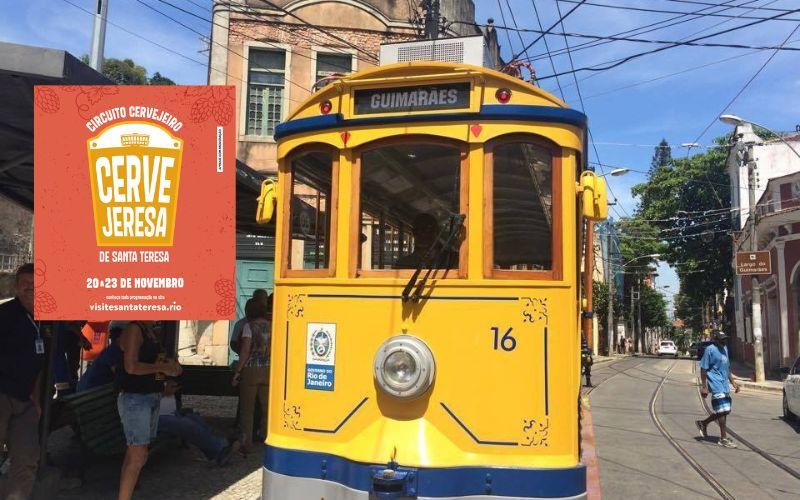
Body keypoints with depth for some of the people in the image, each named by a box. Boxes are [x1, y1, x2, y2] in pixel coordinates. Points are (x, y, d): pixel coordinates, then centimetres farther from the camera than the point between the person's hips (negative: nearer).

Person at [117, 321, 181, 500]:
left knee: (133, 454, 14)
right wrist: (164, 367, -15)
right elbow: (131, 367, -22)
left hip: (151, 398, 9)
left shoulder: (149, 331, 13)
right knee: (138, 457, -9)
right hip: (134, 399, -9)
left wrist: (169, 366, 5)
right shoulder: (133, 329, -14)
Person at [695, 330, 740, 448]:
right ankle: (723, 438, 1)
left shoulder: (725, 349, 13)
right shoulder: (710, 350, -11)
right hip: (716, 384, -8)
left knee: (725, 410, 10)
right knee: (723, 410, -8)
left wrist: (733, 382, 19)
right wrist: (703, 386, -14)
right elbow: (703, 369, -11)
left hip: (725, 384, 9)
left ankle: (703, 424, 28)